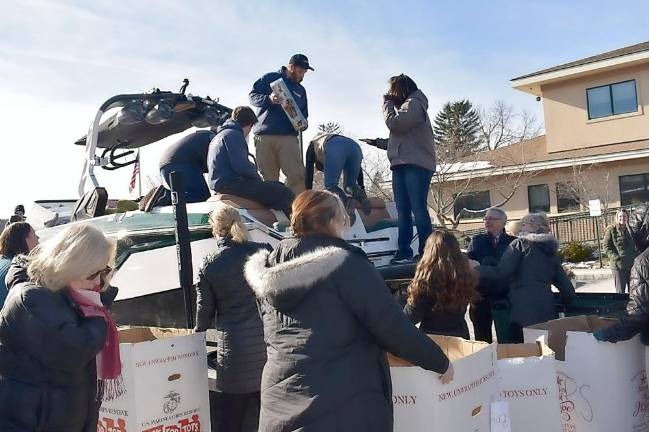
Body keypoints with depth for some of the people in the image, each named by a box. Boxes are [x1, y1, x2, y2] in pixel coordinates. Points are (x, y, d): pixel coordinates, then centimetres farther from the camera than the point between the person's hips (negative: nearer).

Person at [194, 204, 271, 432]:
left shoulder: (209, 265, -3)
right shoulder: (263, 251, -1)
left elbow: (205, 310, 6)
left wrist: (198, 331, 26)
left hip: (234, 350, -1)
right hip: (268, 343, 2)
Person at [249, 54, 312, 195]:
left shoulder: (301, 90, 25)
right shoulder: (269, 79, 11)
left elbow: (304, 114, 30)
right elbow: (252, 96, 5)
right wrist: (268, 99, -14)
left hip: (289, 137, 3)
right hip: (264, 136, -3)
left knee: (297, 176, -15)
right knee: (269, 179, -4)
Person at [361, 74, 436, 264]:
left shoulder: (414, 104, -1)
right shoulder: (406, 107, 28)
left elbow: (394, 124, -14)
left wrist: (387, 103, 1)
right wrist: (377, 142, 20)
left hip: (416, 165, -9)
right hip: (402, 165, 9)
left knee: (418, 209, -13)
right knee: (403, 211, 2)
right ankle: (404, 252, 0)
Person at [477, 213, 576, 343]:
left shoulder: (520, 244, 4)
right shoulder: (551, 252, 21)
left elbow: (501, 272, -8)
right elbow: (567, 288, 20)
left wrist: (476, 268, 1)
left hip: (524, 310, -6)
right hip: (547, 311, 6)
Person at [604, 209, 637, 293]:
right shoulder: (611, 230, -3)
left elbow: (636, 245, 20)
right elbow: (607, 246, -7)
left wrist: (635, 257, 4)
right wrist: (617, 258, -17)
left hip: (632, 264, 5)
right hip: (618, 265, -5)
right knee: (620, 291, -2)